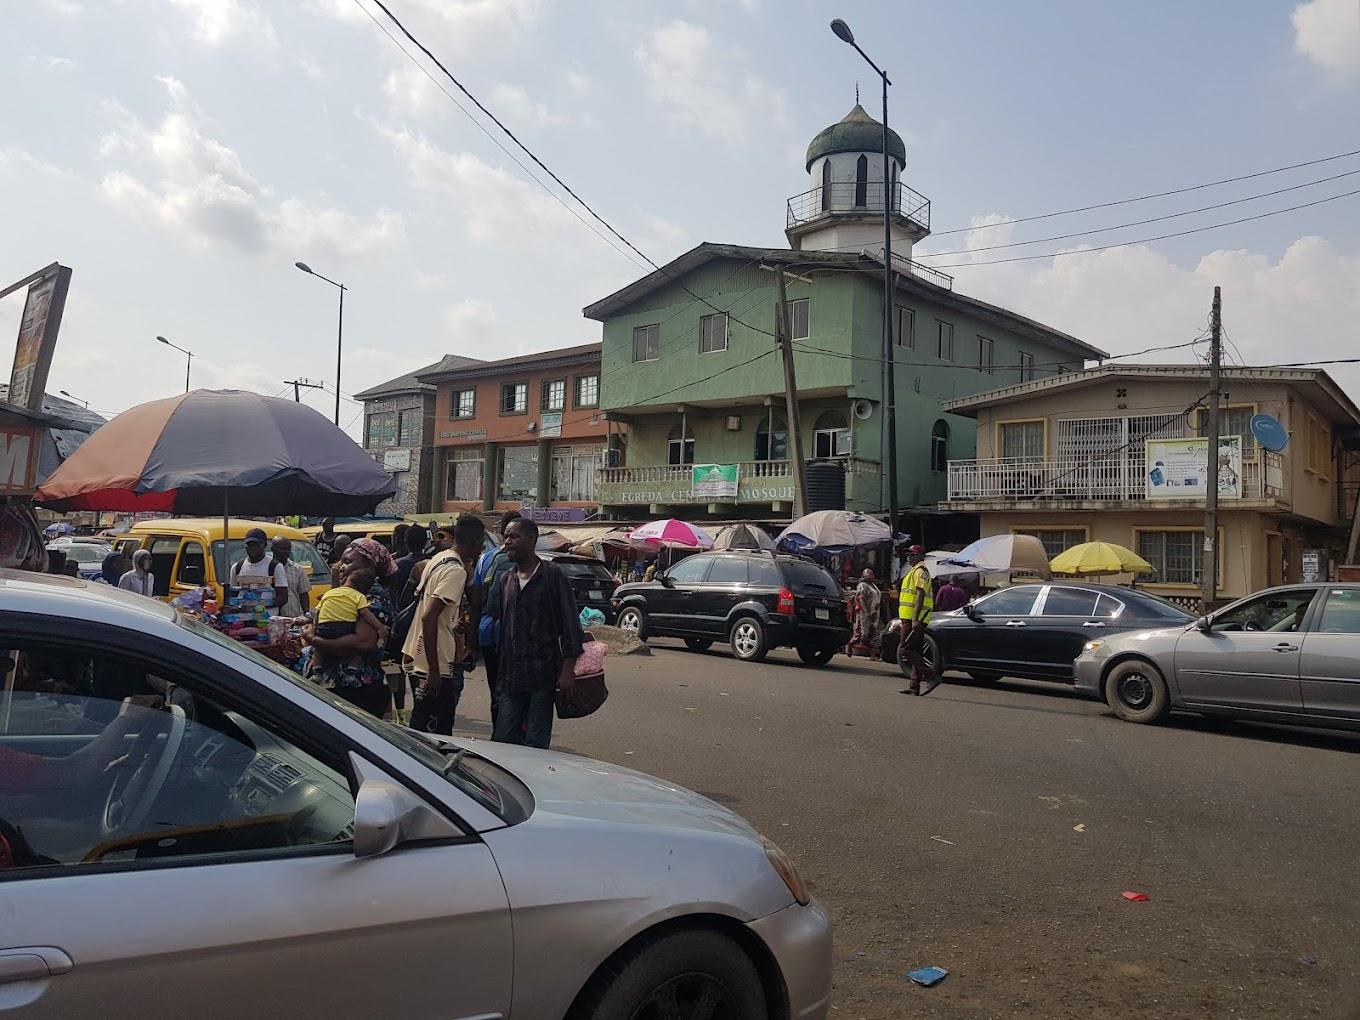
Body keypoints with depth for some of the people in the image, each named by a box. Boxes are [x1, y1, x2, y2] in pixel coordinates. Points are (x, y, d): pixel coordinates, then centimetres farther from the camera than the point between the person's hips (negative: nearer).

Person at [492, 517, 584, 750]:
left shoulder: (551, 575, -4)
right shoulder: (506, 580, 13)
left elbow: (570, 624, -7)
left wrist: (568, 669, -13)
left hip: (543, 675, -5)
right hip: (512, 676, 6)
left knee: (535, 744, -1)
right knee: (503, 740, 6)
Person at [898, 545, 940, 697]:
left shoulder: (920, 571, -10)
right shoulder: (916, 571, 23)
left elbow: (920, 596, -19)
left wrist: (915, 619, -25)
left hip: (913, 618, -10)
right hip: (916, 619, 10)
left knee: (904, 650, -12)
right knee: (916, 652, 9)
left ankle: (931, 677, -15)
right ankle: (914, 686, 11)